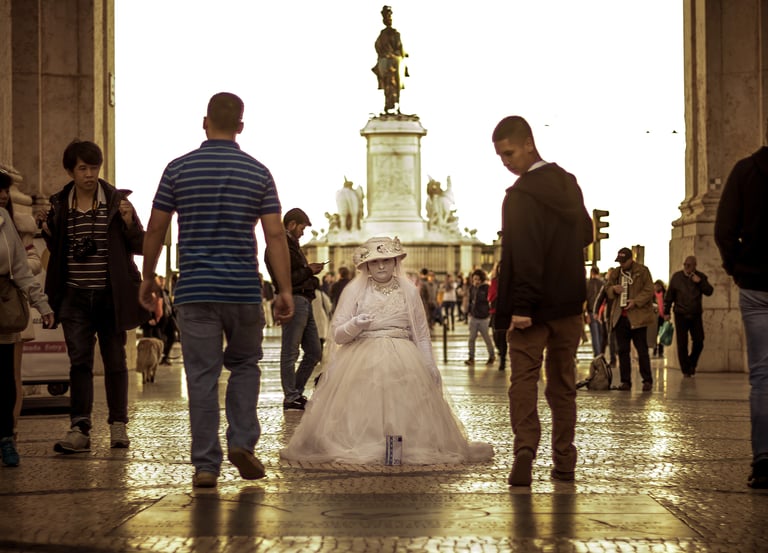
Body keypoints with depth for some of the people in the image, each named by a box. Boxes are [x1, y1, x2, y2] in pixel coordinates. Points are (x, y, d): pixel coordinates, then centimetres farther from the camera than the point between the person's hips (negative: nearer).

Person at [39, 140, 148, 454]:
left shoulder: (116, 201, -1)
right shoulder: (59, 205, 5)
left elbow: (140, 247, 0)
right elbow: (56, 251, 15)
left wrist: (129, 223, -16)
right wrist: (48, 230, -4)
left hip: (110, 296, -1)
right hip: (75, 298, 1)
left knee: (115, 361, 7)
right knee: (79, 361, -1)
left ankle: (118, 426, 17)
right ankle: (79, 429, -2)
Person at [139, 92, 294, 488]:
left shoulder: (179, 169, 1)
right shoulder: (258, 173, 2)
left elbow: (155, 229, 4)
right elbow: (275, 235, -2)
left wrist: (148, 278, 17)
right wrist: (285, 291, 1)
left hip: (195, 289, 0)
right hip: (244, 290, 1)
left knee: (202, 376, 3)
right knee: (244, 365, 19)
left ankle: (206, 465, 4)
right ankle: (242, 442, 4)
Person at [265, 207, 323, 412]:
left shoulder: (292, 245, 21)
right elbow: (283, 281, -16)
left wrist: (311, 273, 6)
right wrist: (308, 270, -10)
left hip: (305, 301, 10)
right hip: (293, 301, -10)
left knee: (314, 352, 12)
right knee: (290, 353, -3)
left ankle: (296, 393, 21)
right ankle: (290, 398, 3)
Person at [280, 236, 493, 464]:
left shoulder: (409, 291, 11)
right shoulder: (354, 290, 6)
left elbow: (422, 334, 15)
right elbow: (337, 334, 3)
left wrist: (430, 367, 7)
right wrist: (355, 325, -18)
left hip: (403, 360, 1)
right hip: (362, 359, -1)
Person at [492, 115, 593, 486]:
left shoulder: (520, 194, -15)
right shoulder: (569, 184, 8)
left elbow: (522, 255, -21)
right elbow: (586, 234, 20)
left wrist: (520, 307, -21)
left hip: (534, 304, -6)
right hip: (570, 302, 6)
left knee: (523, 379, -1)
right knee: (563, 382, 12)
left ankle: (525, 449, -19)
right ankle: (564, 461, 13)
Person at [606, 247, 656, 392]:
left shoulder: (642, 271, -1)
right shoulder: (615, 273, 15)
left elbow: (649, 290, -6)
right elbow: (607, 289, 20)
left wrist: (636, 301, -18)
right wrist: (613, 289, -3)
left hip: (637, 316, -5)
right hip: (620, 317, 5)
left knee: (642, 350, -3)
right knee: (623, 350, 6)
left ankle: (647, 380, 3)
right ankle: (625, 381, 11)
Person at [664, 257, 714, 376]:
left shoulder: (701, 277, 3)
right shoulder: (676, 277, 1)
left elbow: (709, 292, -5)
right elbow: (669, 295, 4)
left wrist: (699, 282, -18)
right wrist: (666, 312, 3)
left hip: (696, 315, 1)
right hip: (680, 315, -1)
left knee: (698, 342, 0)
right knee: (682, 344, -2)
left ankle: (692, 363, 23)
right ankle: (685, 370, 6)